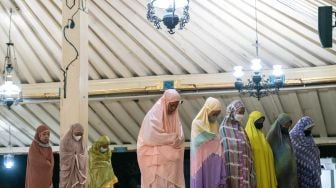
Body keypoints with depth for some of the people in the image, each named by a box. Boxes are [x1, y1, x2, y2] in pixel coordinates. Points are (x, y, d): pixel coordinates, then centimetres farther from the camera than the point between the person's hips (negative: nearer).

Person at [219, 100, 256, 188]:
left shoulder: (241, 129, 16)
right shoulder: (224, 128, -4)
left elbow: (246, 151, 16)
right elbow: (221, 150, -10)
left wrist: (250, 170, 10)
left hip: (243, 170, 7)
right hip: (231, 169, -6)